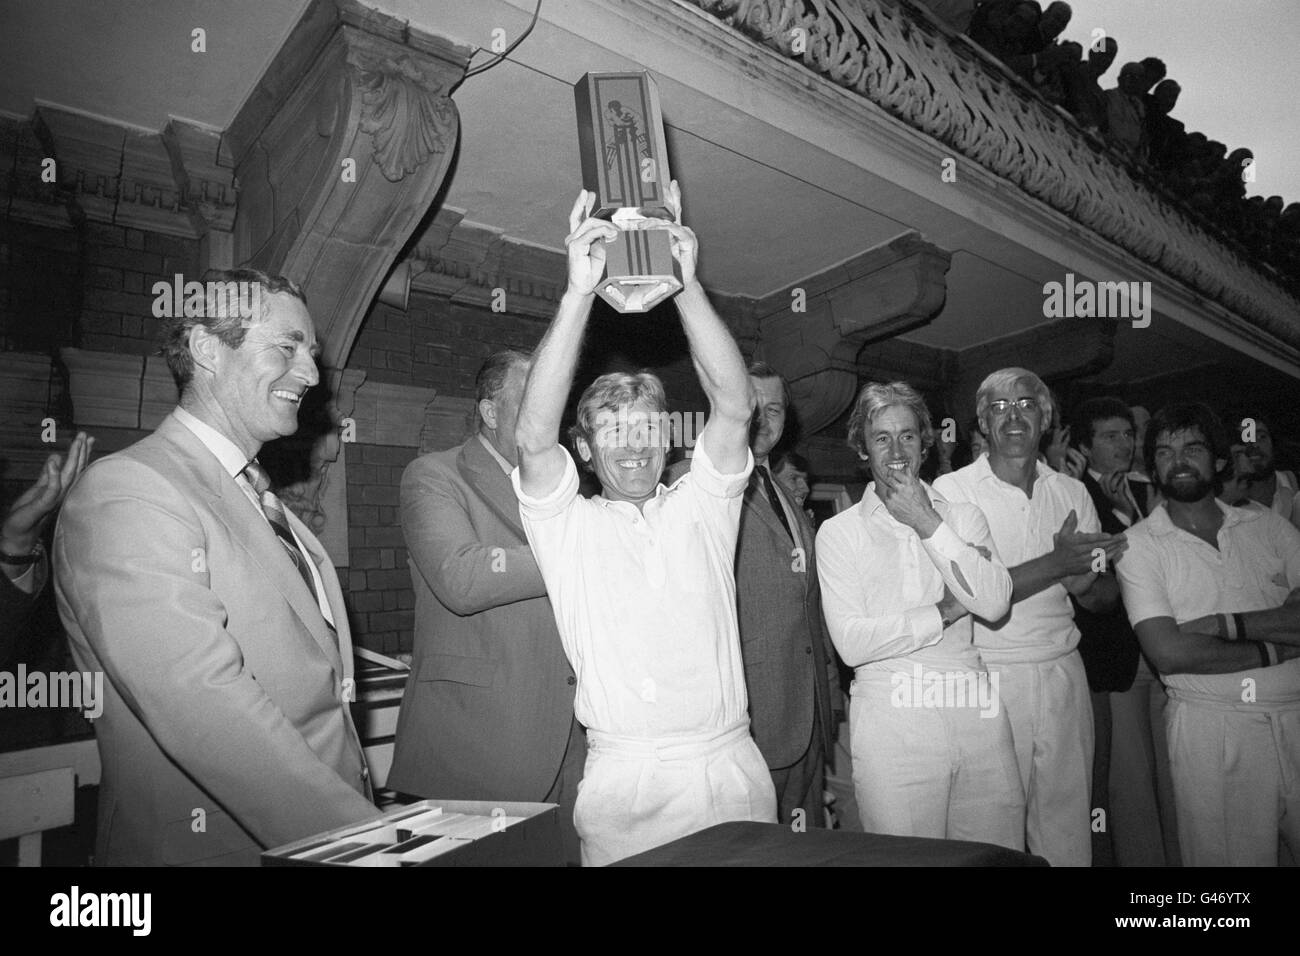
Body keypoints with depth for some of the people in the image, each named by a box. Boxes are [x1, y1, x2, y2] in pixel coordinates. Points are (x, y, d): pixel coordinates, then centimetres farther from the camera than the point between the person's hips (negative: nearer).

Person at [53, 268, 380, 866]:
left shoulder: (263, 504, 12)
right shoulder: (125, 491, -15)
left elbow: (319, 694, 10)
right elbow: (202, 707, -26)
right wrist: (367, 837, -28)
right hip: (214, 845, -7)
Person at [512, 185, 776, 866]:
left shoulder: (701, 508, 6)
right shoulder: (567, 524, 1)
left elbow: (735, 407, -7)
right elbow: (533, 435, -16)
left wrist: (687, 284, -16)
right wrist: (578, 291, -21)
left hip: (733, 766, 2)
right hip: (624, 781, -2)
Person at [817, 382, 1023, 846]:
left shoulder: (962, 516, 9)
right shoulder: (839, 532, 1)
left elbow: (995, 603, -7)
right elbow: (852, 642, -9)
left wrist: (926, 522, -8)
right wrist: (948, 611, -7)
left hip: (976, 710, 3)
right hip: (892, 716, -3)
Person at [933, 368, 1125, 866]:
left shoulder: (1072, 492, 9)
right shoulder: (952, 490, -6)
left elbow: (1105, 597, 11)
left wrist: (1087, 581, -12)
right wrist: (1055, 564, -20)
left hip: (1063, 674, 4)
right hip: (989, 676, -4)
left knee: (1067, 821, 12)